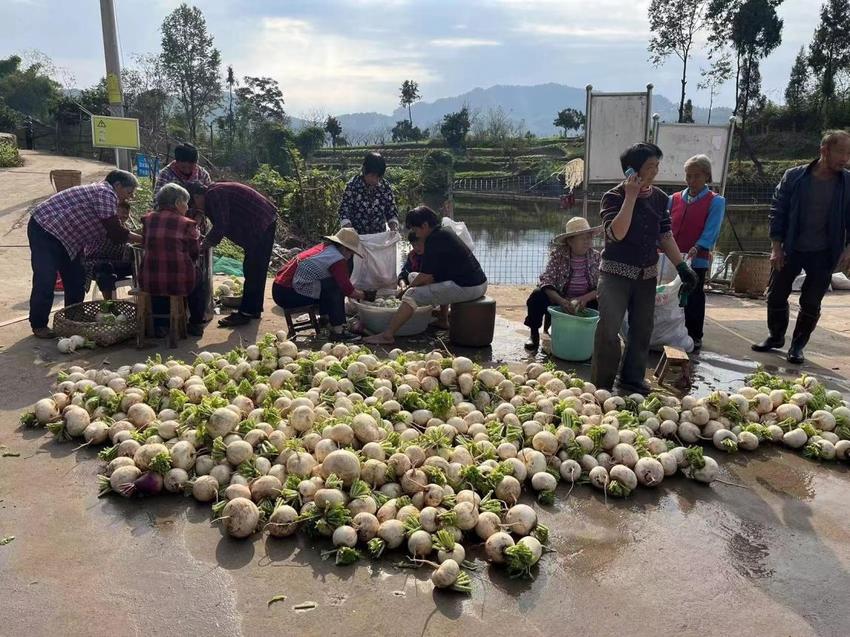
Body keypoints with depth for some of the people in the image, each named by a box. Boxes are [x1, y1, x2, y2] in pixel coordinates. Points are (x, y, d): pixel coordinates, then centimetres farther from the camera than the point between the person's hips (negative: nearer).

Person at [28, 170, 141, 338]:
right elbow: (116, 233, -22)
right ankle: (39, 325, 6)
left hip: (64, 235, 11)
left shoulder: (101, 192, 12)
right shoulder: (106, 193, -20)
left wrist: (139, 239, 6)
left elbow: (111, 233, 12)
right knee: (45, 280, -6)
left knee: (76, 278, 12)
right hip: (44, 230, -11)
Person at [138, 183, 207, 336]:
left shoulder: (148, 219, 7)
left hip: (149, 282, 4)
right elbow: (195, 254, 0)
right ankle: (196, 324, 31)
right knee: (198, 281, 30)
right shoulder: (187, 223, -5)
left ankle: (160, 325, 37)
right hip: (180, 282, -3)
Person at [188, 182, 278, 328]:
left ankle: (245, 313, -1)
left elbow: (220, 228, -21)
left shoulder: (214, 195, -17)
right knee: (257, 270, 15)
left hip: (262, 225, -11)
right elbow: (220, 226, 18)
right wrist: (205, 243, 10)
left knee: (252, 271, -6)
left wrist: (202, 247, -12)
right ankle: (254, 309, 24)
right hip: (266, 222, 11)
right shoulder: (215, 192, 14)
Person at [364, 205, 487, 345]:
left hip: (467, 288, -10)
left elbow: (427, 275, -12)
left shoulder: (434, 239, -13)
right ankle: (443, 321, 39)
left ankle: (387, 335, -13)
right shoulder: (446, 232, 17)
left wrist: (409, 287, 4)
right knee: (440, 283, 40)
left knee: (412, 295, -12)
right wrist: (416, 283, 17)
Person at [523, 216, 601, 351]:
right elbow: (546, 281, -22)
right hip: (560, 300, -2)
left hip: (585, 303, 2)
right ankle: (534, 334, -7)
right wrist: (562, 301, -38)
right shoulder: (558, 254, -11)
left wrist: (584, 298, -30)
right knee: (538, 295, -29)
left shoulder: (596, 257, -6)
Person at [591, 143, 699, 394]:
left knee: (642, 329, 12)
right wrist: (630, 196, -24)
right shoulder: (614, 197, -12)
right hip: (616, 272, -5)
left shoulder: (659, 198, 4)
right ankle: (601, 387, 1)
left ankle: (633, 379, 27)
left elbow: (665, 236, 10)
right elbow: (616, 233, -26)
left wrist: (682, 266, 5)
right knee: (608, 330, -11)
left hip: (647, 275, 6)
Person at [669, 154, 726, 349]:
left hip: (697, 260, -3)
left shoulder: (715, 202, -2)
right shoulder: (674, 199, 9)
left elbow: (711, 231, -13)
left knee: (693, 300, 6)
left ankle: (694, 337, 17)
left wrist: (696, 249, -28)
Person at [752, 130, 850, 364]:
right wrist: (776, 247, -7)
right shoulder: (794, 177, -6)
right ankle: (776, 336, 30)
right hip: (791, 249, 0)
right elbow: (777, 211, -3)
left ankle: (797, 346, 22)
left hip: (823, 254, 0)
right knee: (776, 296, 9)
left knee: (811, 303, 6)